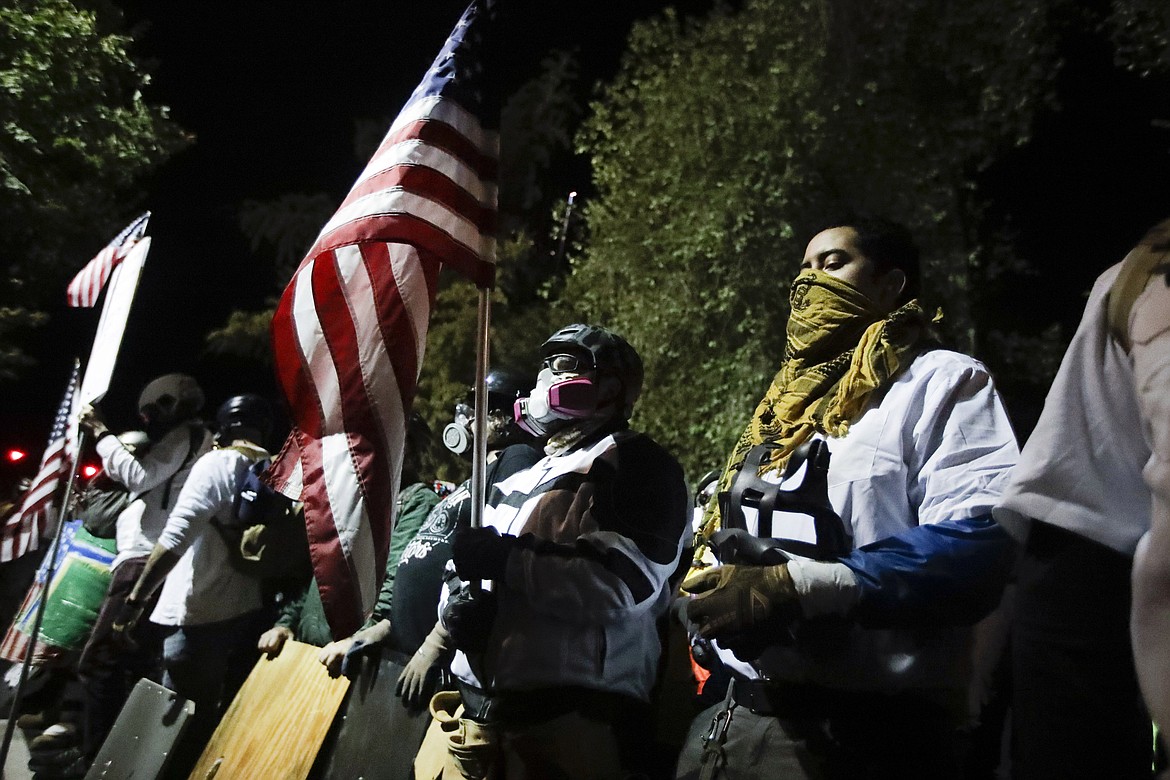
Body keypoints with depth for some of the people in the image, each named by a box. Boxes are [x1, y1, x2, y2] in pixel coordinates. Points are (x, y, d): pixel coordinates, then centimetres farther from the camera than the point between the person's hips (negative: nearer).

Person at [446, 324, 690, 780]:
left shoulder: (634, 463, -2)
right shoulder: (520, 479, 23)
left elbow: (627, 581, -18)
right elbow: (464, 569, 23)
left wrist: (509, 558, -15)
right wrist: (459, 608, 0)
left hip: (568, 713, -7)